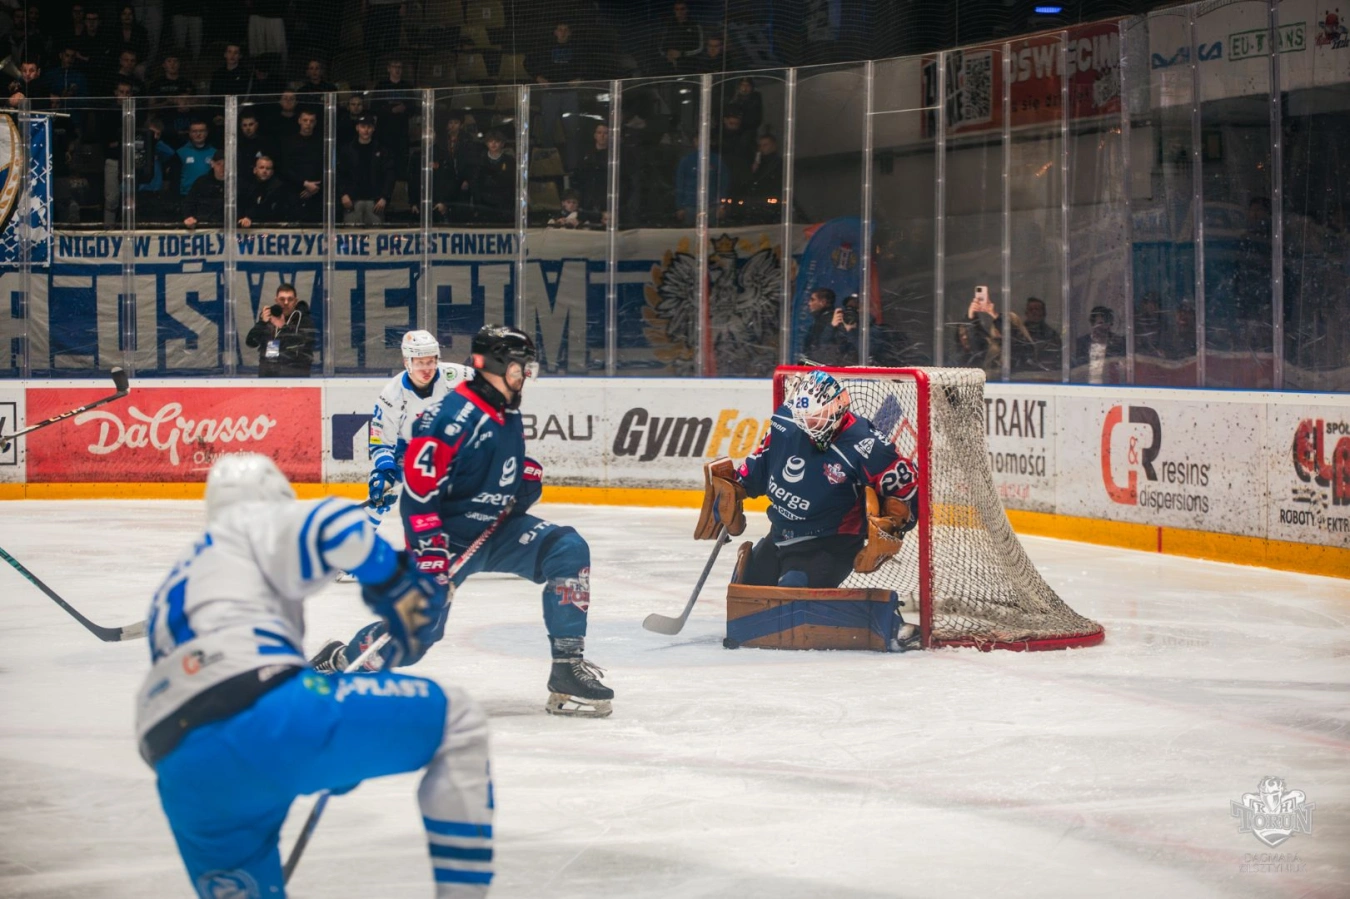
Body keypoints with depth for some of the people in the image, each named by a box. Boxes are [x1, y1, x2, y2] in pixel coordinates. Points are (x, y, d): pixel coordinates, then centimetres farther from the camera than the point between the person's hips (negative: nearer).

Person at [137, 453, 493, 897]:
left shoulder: (172, 591, 39)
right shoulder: (254, 523, 19)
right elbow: (334, 526, -4)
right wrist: (397, 584, 12)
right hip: (263, 712, -7)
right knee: (458, 722, 8)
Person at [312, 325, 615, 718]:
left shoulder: (509, 413, 5)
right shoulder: (453, 419, -24)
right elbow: (417, 494, -25)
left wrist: (527, 474, 5)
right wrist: (429, 552, -29)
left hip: (497, 527, 7)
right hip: (449, 535, -7)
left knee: (568, 550, -15)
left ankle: (569, 669, -14)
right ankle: (336, 661, 20)